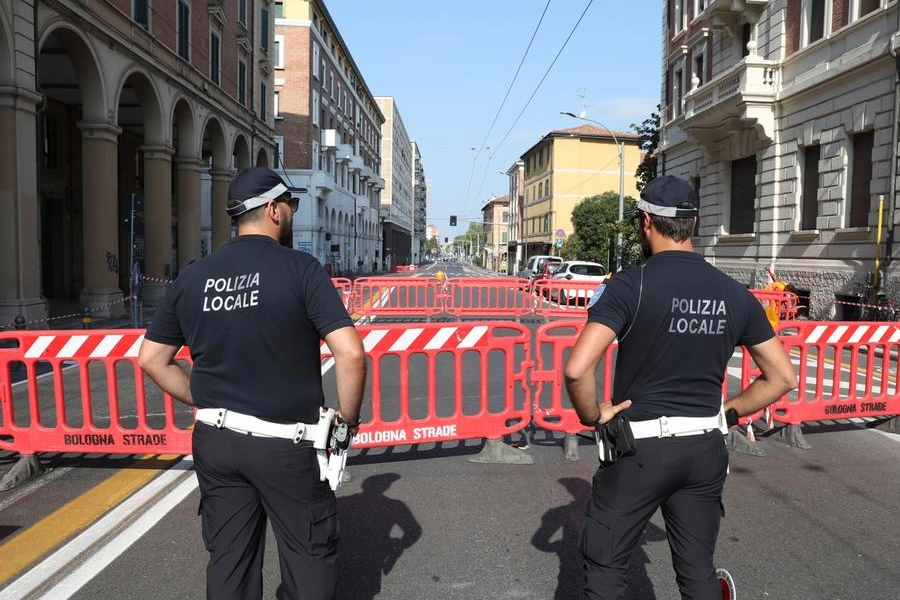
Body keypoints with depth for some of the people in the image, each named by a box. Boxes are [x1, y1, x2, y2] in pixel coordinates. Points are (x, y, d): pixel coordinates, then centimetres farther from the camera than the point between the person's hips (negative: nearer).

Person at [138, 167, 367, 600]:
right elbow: (350, 354, -19)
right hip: (284, 443, -5)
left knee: (228, 561, 18)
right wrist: (348, 418, -5)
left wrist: (206, 403, 15)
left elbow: (151, 358, 9)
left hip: (215, 440, 5)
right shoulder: (300, 268, -11)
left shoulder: (192, 277, 4)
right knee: (309, 560, 11)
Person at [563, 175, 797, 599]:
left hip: (638, 448, -5)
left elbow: (577, 369, -26)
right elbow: (782, 378, 8)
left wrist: (593, 417, -9)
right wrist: (727, 413, 13)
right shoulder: (735, 294, 1)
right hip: (705, 451, 5)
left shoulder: (629, 285, -15)